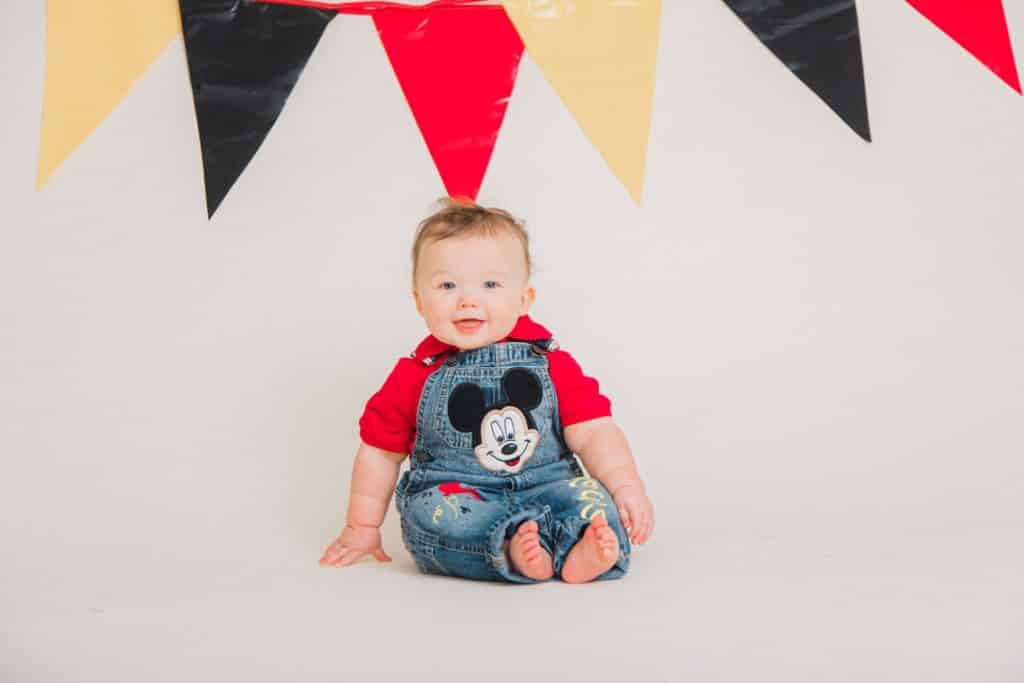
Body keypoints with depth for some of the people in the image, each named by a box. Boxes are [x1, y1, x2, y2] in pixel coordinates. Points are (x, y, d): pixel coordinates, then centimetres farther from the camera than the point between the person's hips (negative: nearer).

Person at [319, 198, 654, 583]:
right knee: (434, 510, -32)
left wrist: (626, 485, -19)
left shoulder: (551, 364, 1)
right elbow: (379, 451, 10)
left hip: (544, 491, 1)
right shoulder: (415, 377, 1)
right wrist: (362, 527, 15)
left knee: (589, 494, -25)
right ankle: (512, 547, -43)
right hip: (452, 493, -1)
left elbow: (593, 433, -3)